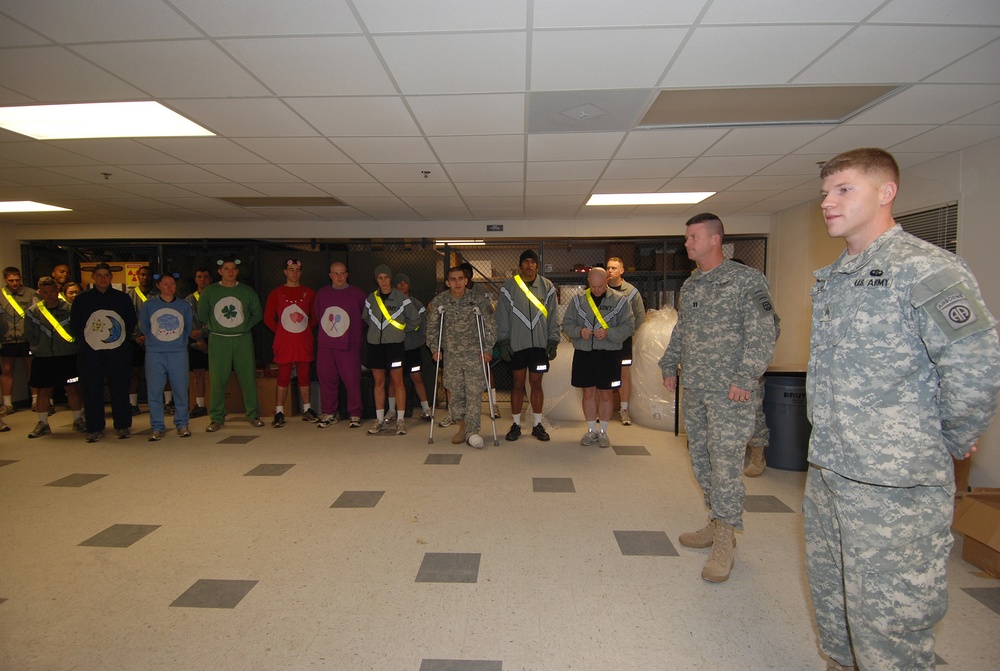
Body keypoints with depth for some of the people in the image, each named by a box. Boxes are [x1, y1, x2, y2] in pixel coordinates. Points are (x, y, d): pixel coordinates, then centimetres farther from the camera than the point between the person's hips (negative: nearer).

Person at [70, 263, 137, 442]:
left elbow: (132, 321, 12)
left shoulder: (122, 298, 6)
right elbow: (74, 326, 10)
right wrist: (84, 341, 1)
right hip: (90, 352, 0)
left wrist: (123, 338, 3)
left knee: (120, 389, 3)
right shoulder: (82, 299, 6)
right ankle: (94, 428, 12)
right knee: (91, 391, 2)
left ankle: (123, 425, 13)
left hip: (119, 351, 0)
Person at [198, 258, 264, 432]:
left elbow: (257, 314, 13)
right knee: (217, 380, 0)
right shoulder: (209, 291, 5)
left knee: (248, 378, 1)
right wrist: (213, 327, 8)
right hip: (218, 340, 0)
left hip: (243, 339, 1)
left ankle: (253, 414, 11)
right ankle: (217, 418, 9)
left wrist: (244, 325, 7)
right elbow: (202, 315, 12)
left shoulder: (247, 291, 6)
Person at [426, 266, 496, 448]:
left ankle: (472, 431, -2)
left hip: (474, 354, -2)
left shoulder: (479, 299, -4)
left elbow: (490, 325, 0)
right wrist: (435, 348, 6)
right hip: (452, 355, 2)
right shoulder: (439, 301, 1)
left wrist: (488, 348, -4)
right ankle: (462, 427, 19)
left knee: (474, 392, -6)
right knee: (456, 392, 5)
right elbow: (432, 327, 12)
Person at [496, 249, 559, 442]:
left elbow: (553, 317, 7)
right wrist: (503, 342, -2)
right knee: (518, 384, 7)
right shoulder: (509, 286, 1)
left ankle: (537, 424, 19)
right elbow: (502, 316, 2)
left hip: (539, 344, 1)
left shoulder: (547, 287, 5)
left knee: (536, 384, 7)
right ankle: (516, 424, 19)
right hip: (516, 344, -1)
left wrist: (553, 341, 2)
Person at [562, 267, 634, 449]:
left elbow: (629, 327, -5)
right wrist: (579, 331, -14)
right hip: (583, 353, 2)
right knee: (588, 393, 9)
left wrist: (608, 333, -20)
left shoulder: (620, 300, -3)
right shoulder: (578, 300, 4)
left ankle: (603, 432, 22)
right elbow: (567, 323, 7)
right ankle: (591, 430, 24)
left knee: (605, 394, 7)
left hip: (609, 354, -2)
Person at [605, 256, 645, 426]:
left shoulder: (631, 291, -3)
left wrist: (627, 331, -5)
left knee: (624, 373, 4)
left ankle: (624, 409, 13)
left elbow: (640, 316, 1)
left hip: (623, 339, 0)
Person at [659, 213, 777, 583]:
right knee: (701, 459, 13)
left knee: (726, 462, -5)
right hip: (693, 390, 8)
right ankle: (718, 523, 28)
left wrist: (745, 378, -18)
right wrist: (670, 366, 19)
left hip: (729, 391, -7)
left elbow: (762, 334, -13)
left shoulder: (747, 280, -7)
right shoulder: (689, 285, 15)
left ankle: (724, 541, 6)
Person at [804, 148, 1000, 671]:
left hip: (895, 482, -8)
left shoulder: (923, 268, -14)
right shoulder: (831, 277, 11)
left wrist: (951, 442, -8)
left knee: (886, 618, 4)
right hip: (826, 470, 8)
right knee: (828, 591, 22)